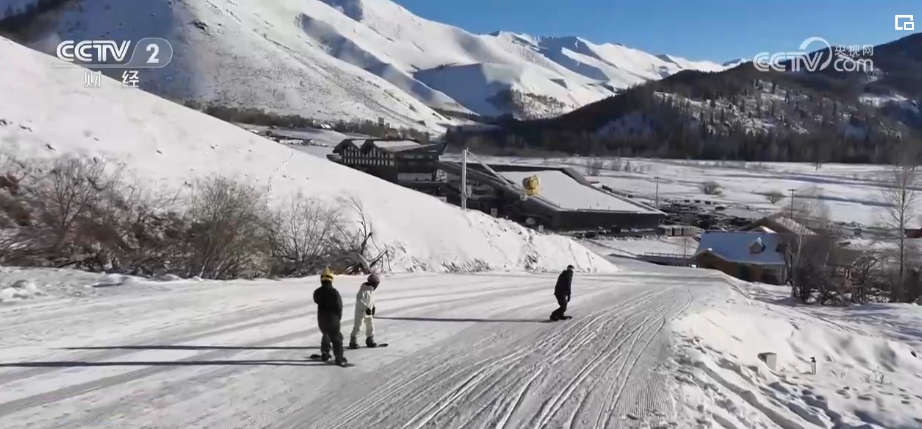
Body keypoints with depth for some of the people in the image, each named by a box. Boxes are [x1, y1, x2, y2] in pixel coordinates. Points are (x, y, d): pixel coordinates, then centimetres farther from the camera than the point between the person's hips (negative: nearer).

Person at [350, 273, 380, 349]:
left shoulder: (371, 289, 4)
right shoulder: (364, 289, -23)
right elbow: (359, 300, -27)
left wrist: (373, 307, 7)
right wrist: (366, 308, -28)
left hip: (369, 311, 9)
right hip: (361, 311, -9)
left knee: (370, 326, 12)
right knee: (358, 327, -5)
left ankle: (370, 340, 24)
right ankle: (353, 342, 4)